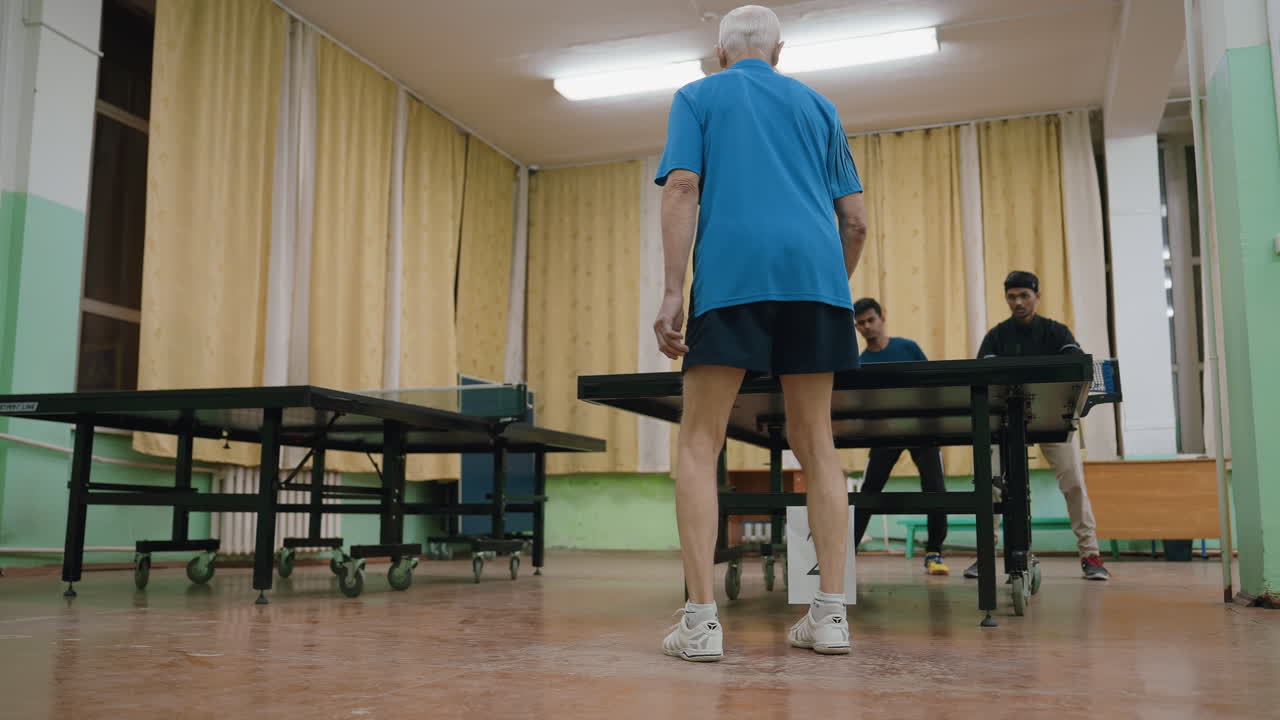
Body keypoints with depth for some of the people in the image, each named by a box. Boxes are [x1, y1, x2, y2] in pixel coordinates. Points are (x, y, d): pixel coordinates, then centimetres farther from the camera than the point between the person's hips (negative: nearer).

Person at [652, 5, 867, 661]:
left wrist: (671, 292, -7)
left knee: (699, 444, 0)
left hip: (731, 275, -3)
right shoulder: (817, 107, 24)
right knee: (815, 444, 8)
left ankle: (701, 620, -8)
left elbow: (681, 189, -2)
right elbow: (855, 219, 17)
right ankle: (830, 614, 4)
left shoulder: (696, 97, 15)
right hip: (814, 272, 4)